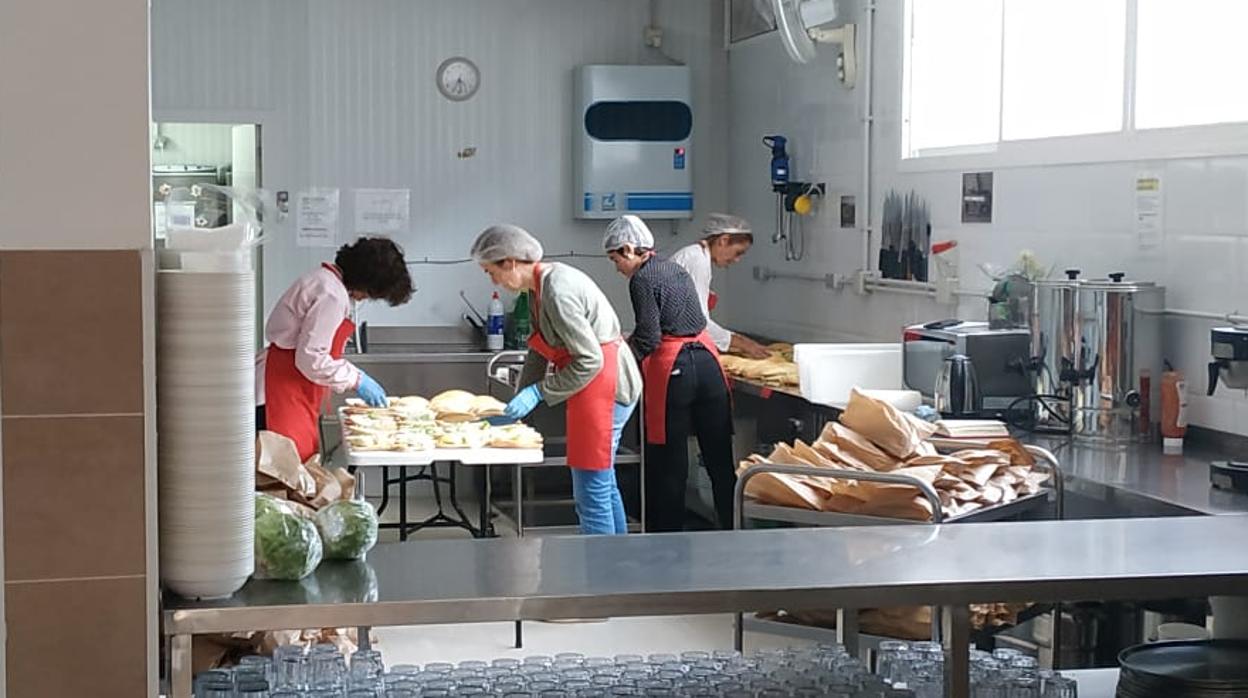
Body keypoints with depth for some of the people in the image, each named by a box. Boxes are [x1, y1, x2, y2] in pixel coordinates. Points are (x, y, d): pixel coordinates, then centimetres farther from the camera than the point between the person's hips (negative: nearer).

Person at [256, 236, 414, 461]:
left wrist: (354, 375, 14)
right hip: (281, 394, -11)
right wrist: (356, 380, -10)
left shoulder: (325, 280, 14)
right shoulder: (331, 295, -18)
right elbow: (310, 359, -20)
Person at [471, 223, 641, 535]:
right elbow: (538, 354, 15)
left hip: (603, 386, -10)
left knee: (592, 492, -5)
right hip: (604, 388, 10)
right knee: (605, 486, 18)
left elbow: (589, 360, -22)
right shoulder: (543, 285, 9)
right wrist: (520, 401, 11)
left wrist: (537, 392, -17)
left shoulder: (557, 292, -22)